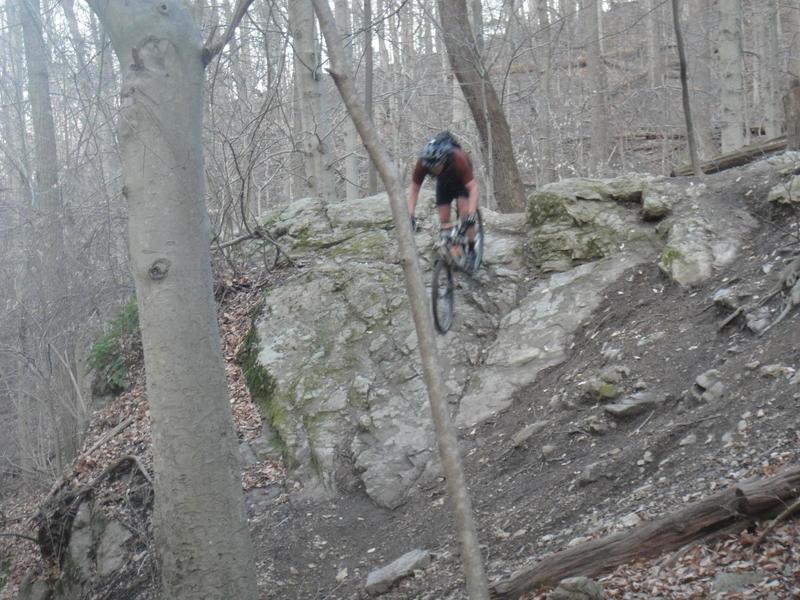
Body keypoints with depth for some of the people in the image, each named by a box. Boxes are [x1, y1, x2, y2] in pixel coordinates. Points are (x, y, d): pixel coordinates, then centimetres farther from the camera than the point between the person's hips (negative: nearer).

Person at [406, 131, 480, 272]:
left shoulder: (458, 159, -43)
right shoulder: (422, 163, -35)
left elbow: (473, 188, -43)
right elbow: (414, 189, -24)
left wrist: (471, 214, -53)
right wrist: (410, 215, -34)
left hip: (461, 179, -3)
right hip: (444, 181, 3)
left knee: (465, 212, -21)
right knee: (444, 219, -6)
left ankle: (471, 251, -8)